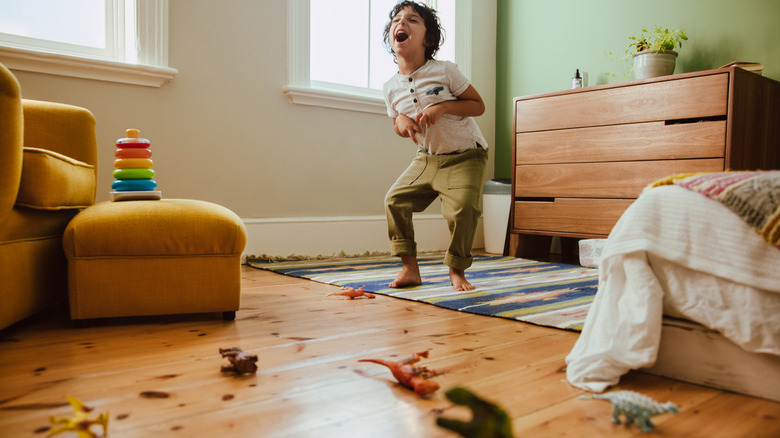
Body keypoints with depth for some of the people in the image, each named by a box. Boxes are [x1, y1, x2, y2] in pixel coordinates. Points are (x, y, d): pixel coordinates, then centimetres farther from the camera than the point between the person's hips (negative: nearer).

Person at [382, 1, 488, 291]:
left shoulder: (444, 71, -13)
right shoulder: (392, 88, 0)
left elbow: (478, 106, -10)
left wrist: (443, 107, -25)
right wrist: (401, 122, -11)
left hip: (465, 156, -4)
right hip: (427, 158, 5)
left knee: (461, 209, -23)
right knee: (395, 199, -7)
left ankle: (457, 272, 0)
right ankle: (409, 268, 5)